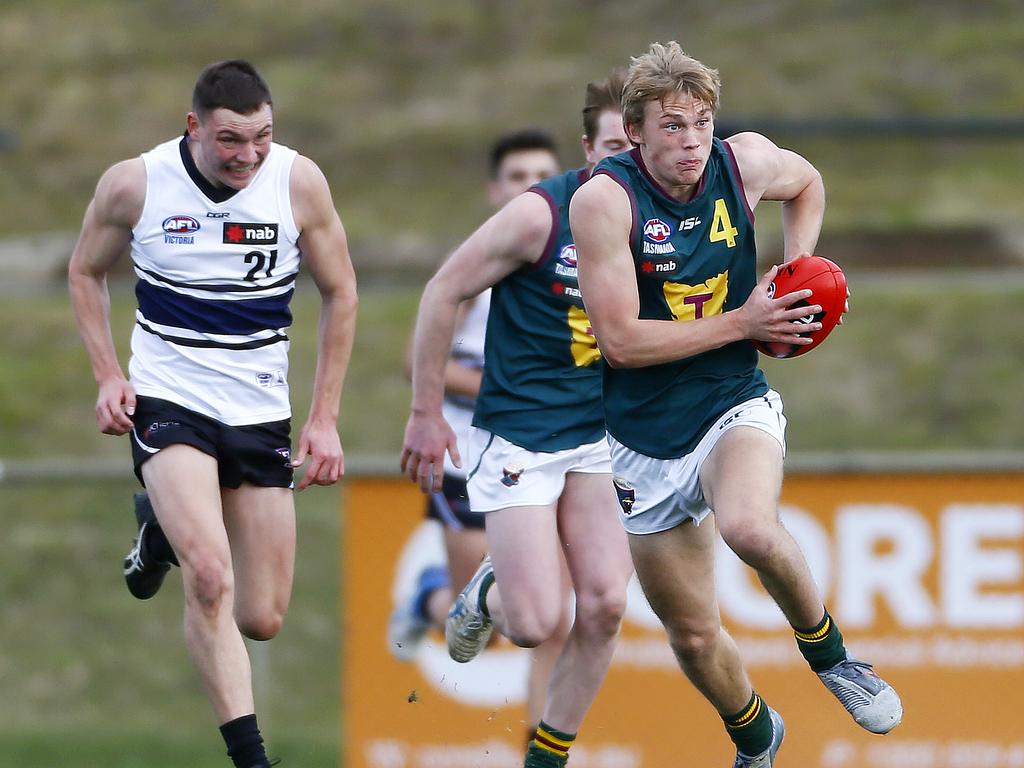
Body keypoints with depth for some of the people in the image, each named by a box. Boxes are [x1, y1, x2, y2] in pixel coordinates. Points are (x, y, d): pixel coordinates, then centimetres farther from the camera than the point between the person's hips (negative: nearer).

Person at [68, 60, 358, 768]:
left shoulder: (299, 183, -9)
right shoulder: (133, 185, -12)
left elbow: (340, 292, 5)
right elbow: (86, 272, 8)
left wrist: (325, 419, 2)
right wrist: (108, 376, -3)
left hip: (261, 412, 3)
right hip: (168, 402, -3)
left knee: (261, 620, 7)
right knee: (211, 579, -26)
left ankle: (170, 530, 38)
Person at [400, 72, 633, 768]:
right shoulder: (542, 214, -17)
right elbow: (443, 293, -10)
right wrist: (426, 415, -8)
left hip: (598, 436, 5)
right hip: (518, 438, -5)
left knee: (605, 606, -7)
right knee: (536, 624, -11)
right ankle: (487, 594, 26)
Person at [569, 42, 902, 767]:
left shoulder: (746, 162, -7)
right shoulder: (605, 199, -19)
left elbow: (808, 182, 19)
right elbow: (620, 339, -21)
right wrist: (742, 322, -18)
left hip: (735, 404, 0)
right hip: (648, 435, 0)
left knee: (750, 527, -35)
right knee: (694, 635, 9)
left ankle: (828, 652, -7)